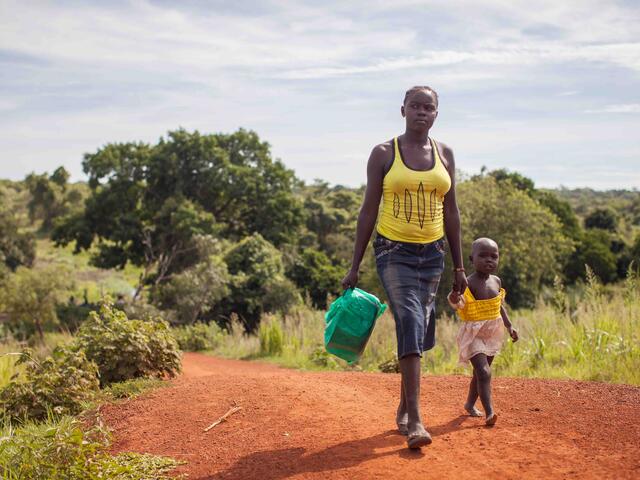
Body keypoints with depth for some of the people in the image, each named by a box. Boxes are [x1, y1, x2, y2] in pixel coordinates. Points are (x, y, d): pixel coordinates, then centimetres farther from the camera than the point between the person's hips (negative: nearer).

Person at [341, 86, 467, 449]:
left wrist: (459, 266, 9)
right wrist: (355, 266, -2)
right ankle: (415, 421, -19)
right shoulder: (384, 154, -2)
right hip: (395, 252, -4)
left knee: (418, 331, 11)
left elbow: (451, 212, 11)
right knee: (410, 324, -18)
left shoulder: (445, 154, 8)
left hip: (432, 254, 4)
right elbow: (368, 210, 0)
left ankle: (404, 408, 28)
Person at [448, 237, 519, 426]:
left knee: (479, 373, 20)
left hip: (492, 334, 7)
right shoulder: (469, 283, -19)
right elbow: (459, 304, -33)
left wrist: (509, 326, 14)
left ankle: (470, 404, 39)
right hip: (473, 334, -7)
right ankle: (489, 412, -21)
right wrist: (455, 300, -54)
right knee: (484, 372, -19)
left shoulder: (496, 281, 3)